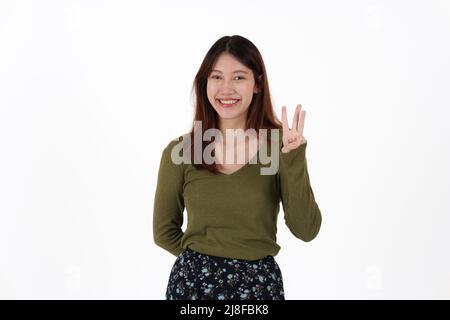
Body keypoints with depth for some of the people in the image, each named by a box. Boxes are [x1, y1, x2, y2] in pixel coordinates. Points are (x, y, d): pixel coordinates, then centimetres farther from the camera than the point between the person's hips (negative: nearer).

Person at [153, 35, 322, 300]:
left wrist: (294, 161, -21)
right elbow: (165, 231, 4)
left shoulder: (281, 143, -8)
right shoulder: (179, 151, -7)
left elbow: (306, 230, -13)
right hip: (193, 282, 0)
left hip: (260, 283, 0)